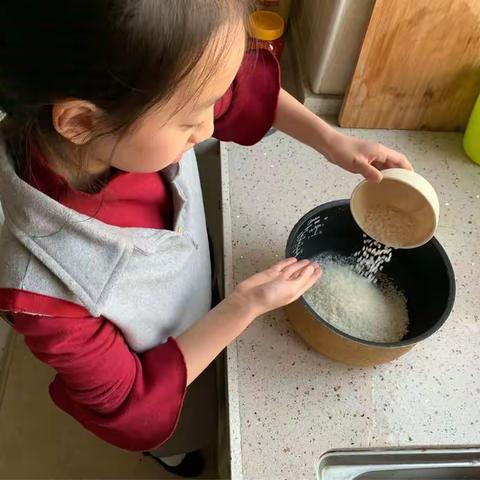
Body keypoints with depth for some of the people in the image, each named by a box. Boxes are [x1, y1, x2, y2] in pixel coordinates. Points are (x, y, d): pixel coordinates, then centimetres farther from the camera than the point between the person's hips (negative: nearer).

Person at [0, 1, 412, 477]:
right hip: (162, 385, -4)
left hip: (197, 314, 5)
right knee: (176, 439, 32)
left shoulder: (136, 122, -34)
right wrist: (245, 307, -31)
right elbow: (129, 401, -27)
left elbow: (243, 87, -12)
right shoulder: (45, 289, -46)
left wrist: (333, 143, -17)